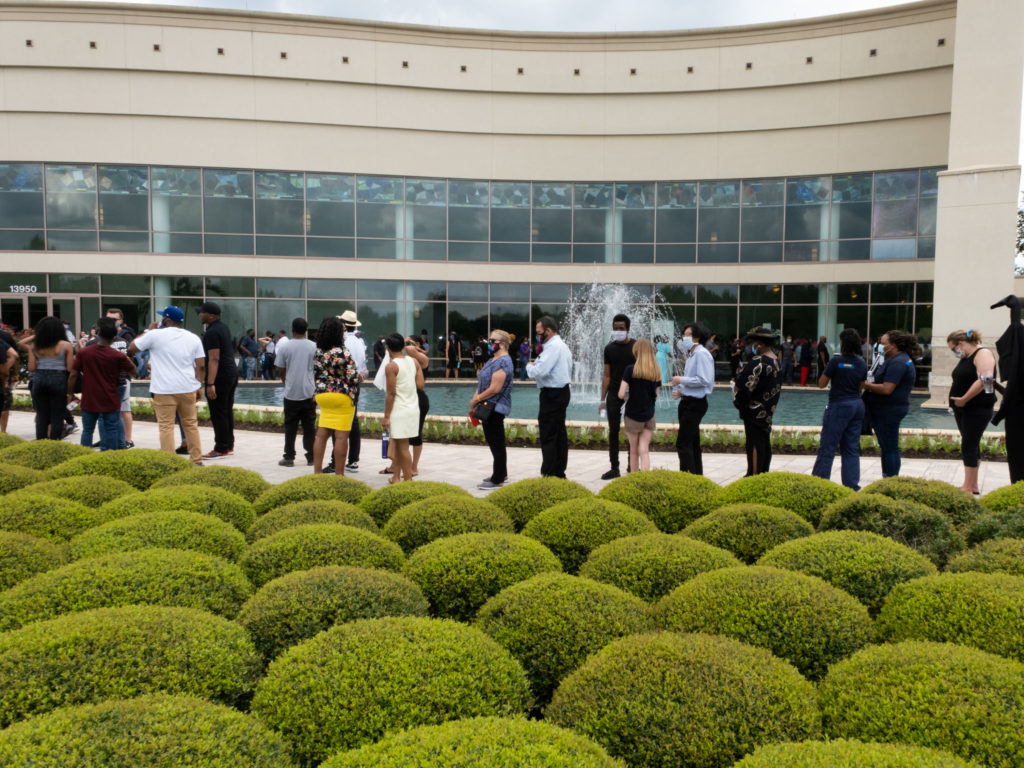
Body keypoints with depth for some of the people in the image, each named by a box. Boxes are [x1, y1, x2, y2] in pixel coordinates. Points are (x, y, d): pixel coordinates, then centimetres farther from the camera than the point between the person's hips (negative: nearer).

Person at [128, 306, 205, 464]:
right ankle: (197, 460, 17)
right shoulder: (193, 338, 7)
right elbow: (201, 366, 5)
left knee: (166, 426, 0)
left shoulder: (155, 335, -5)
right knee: (191, 424, 13)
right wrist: (200, 386, 13)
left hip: (164, 390, -4)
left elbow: (131, 348, 8)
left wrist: (149, 331, 16)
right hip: (188, 388, 4)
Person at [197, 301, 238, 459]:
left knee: (218, 414, -4)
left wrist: (210, 384, -27)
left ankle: (221, 449, 0)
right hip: (232, 372, 10)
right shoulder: (223, 327, 14)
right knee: (227, 412, 15)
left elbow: (214, 359, -24)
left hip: (220, 376, -10)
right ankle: (229, 445, 22)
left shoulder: (212, 333, -17)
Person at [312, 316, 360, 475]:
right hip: (342, 397, -7)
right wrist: (353, 391, 4)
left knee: (321, 434, 10)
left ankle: (317, 471, 14)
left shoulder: (318, 352, 4)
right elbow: (353, 377, -16)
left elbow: (316, 375, 12)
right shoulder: (341, 353, -16)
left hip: (322, 395, 7)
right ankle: (339, 475, 1)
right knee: (341, 437, -2)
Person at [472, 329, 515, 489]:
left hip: (496, 408, -10)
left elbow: (494, 389, -23)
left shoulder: (503, 362, -17)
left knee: (496, 444, -3)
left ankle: (497, 480, 3)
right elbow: (482, 383, 17)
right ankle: (502, 475, 29)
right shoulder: (493, 360, 15)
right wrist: (475, 398, 3)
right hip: (489, 409, 10)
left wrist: (476, 399, -14)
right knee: (495, 443, 17)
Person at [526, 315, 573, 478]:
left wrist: (529, 367, -3)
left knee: (547, 436, -6)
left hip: (552, 394, -11)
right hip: (562, 391, 11)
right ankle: (559, 472, 21)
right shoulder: (562, 345, 16)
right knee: (560, 434, 14)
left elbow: (540, 370, -25)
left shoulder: (553, 346, -17)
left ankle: (548, 475, -4)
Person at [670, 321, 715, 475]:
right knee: (692, 443, 15)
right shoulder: (691, 354, 17)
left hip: (695, 404, -10)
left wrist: (682, 380, -15)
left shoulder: (701, 354, -14)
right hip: (688, 402, 10)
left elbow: (704, 380, -22)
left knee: (683, 444, -12)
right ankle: (697, 475, 23)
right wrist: (680, 391, 8)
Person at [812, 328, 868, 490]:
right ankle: (852, 485, 12)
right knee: (852, 448, 11)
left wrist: (826, 370, 8)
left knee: (827, 447, -1)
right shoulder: (862, 363, 5)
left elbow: (821, 384, -8)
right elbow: (861, 386, 13)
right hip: (857, 405, 6)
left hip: (839, 405, -6)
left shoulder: (836, 361, -14)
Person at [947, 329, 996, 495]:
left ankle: (968, 488, -4)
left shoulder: (983, 354, -13)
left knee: (969, 446, -8)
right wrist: (954, 389, 5)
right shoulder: (965, 358, 15)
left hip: (977, 409, -9)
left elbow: (984, 380, -25)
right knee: (971, 446, 12)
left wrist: (964, 399, -21)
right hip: (963, 409, 9)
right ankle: (973, 486, 19)